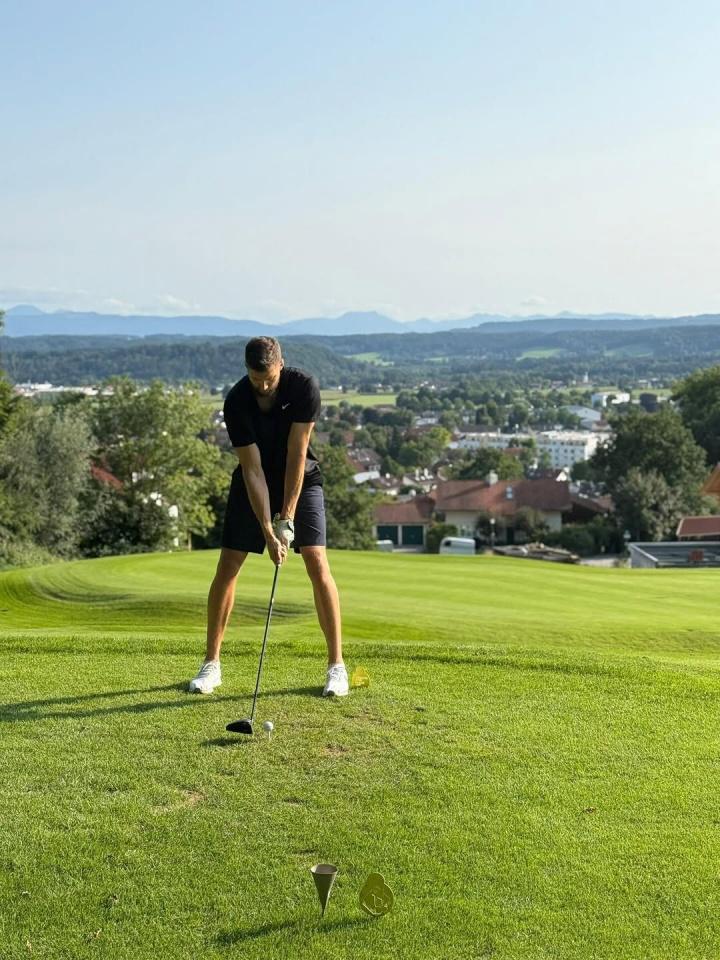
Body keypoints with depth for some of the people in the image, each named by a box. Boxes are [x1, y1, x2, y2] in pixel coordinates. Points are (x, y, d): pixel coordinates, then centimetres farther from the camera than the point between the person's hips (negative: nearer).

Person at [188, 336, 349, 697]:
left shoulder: (304, 387, -24)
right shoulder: (236, 402, -22)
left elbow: (296, 455, -24)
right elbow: (253, 468, -23)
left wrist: (287, 518, -25)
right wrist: (268, 531, -27)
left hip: (300, 479, -1)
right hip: (253, 483, 1)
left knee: (317, 563, -14)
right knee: (227, 567, -4)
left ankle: (336, 665, -6)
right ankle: (211, 664, 9)